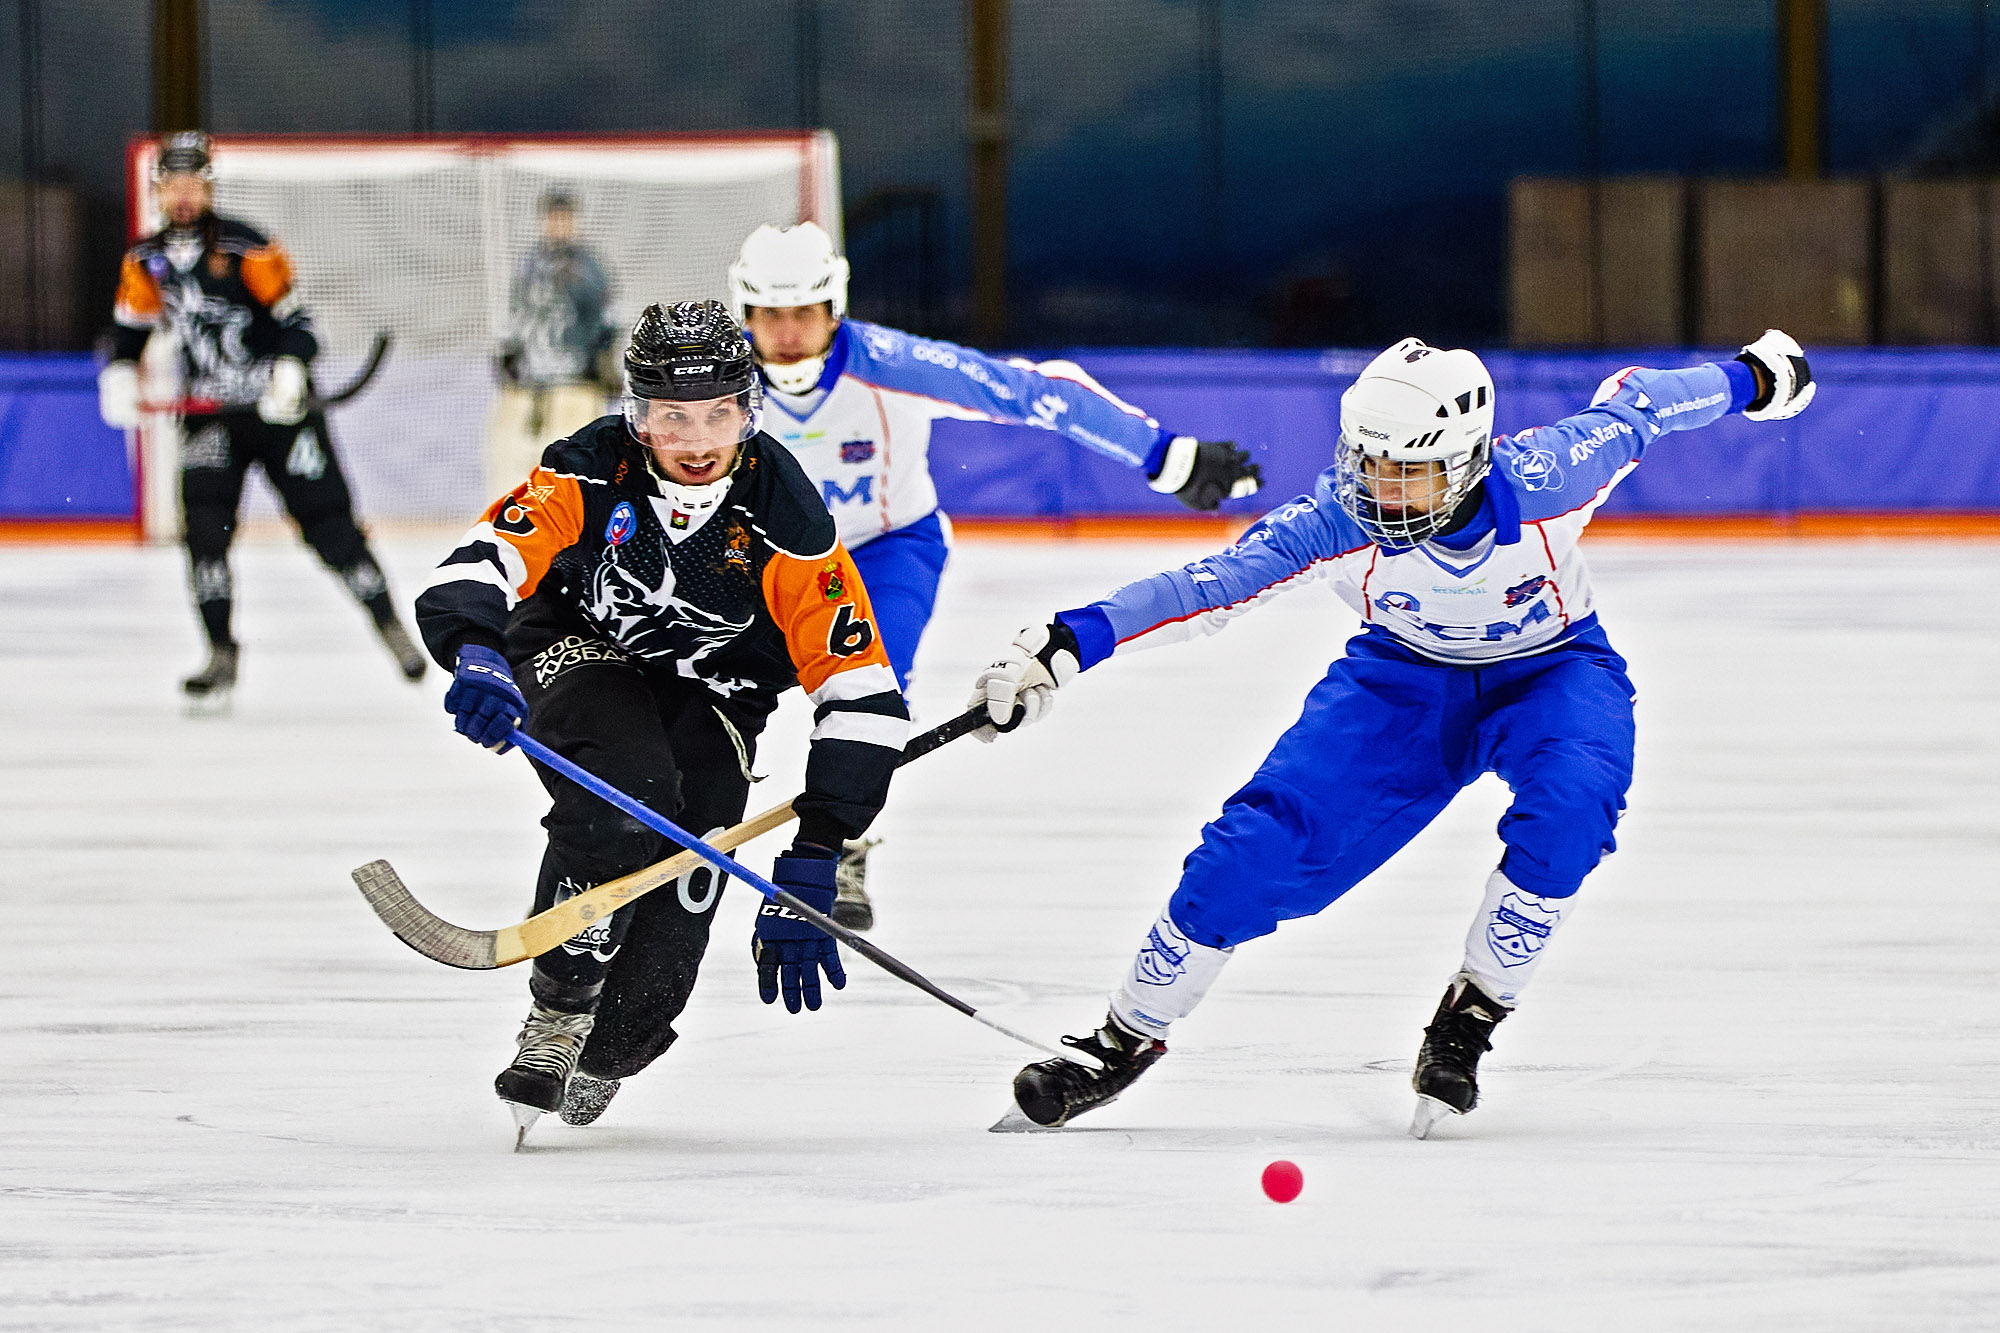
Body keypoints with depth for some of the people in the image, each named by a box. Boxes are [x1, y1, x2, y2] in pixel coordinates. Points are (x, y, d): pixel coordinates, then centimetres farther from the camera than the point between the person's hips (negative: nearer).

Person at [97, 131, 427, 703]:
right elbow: (130, 331, 14)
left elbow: (295, 322, -12)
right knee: (205, 521, -14)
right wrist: (118, 376, -4)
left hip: (278, 407, -3)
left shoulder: (247, 249, -12)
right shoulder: (146, 263, 3)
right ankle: (221, 653, -8)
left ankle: (390, 625, 13)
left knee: (326, 519, -3)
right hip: (210, 414, 3)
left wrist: (290, 372, -28)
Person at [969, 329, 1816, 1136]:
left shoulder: (1545, 480, -32)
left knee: (1570, 801, -33)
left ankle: (1468, 1022, -13)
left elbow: (1630, 409, -14)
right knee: (1270, 837, -14)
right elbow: (1211, 588, -32)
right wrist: (1067, 646, -43)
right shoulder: (1340, 520, -30)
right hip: (1405, 675, 1)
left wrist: (1754, 378, 5)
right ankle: (1125, 1042, 4)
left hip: (1549, 672, -1)